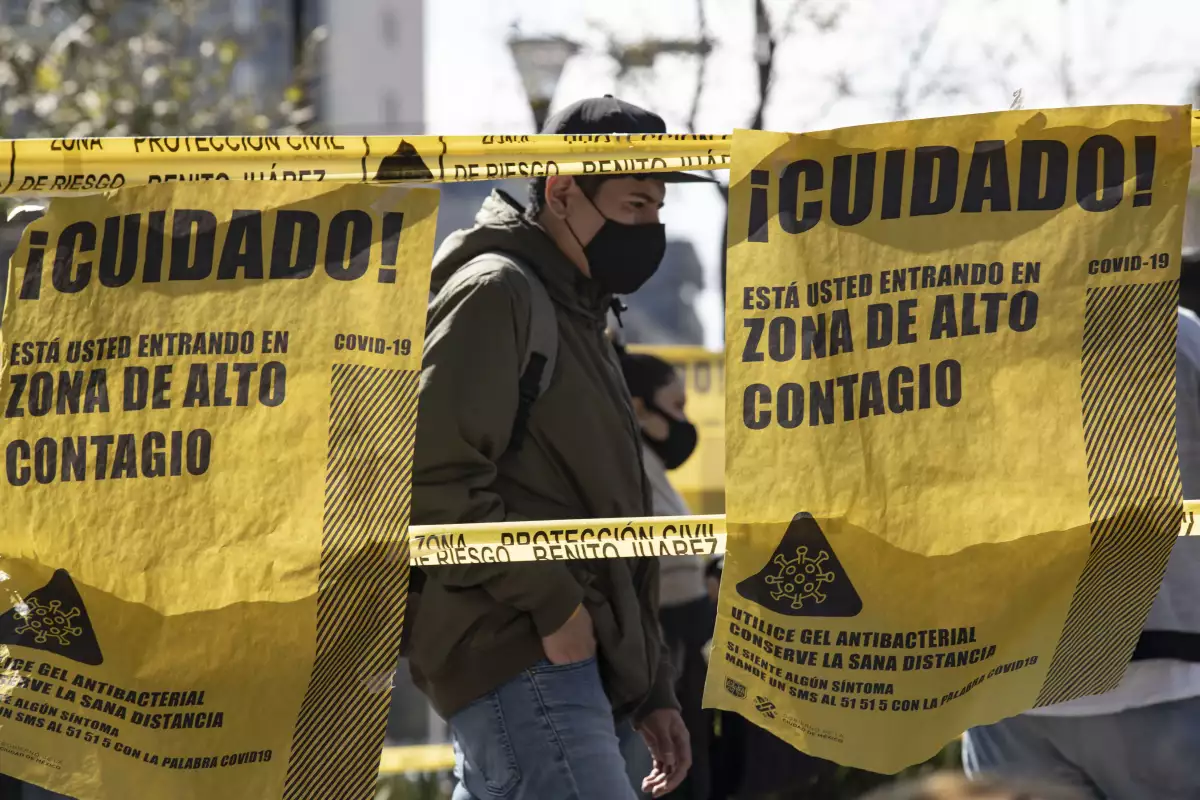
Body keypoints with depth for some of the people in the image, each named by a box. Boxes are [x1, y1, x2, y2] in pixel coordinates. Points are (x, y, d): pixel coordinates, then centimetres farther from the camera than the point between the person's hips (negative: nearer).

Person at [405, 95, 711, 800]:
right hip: (520, 657, -10)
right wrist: (549, 601, -17)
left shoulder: (580, 318, 26)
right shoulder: (496, 293, -6)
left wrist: (653, 689, 25)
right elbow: (435, 477, -18)